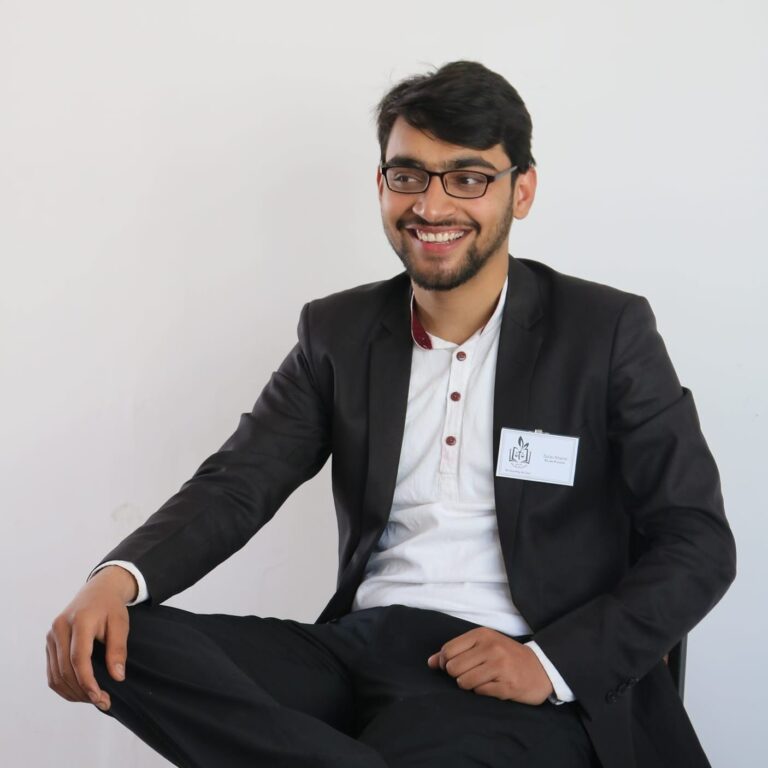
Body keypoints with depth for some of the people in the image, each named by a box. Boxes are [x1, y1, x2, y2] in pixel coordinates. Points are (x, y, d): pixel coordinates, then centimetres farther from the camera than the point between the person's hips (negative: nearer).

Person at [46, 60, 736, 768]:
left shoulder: (607, 331, 0)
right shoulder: (338, 332, 11)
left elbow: (699, 545, -1)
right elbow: (236, 484, 4)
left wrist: (552, 663, -15)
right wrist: (119, 577, -18)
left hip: (520, 684, -6)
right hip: (360, 648, 6)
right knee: (124, 642, -20)